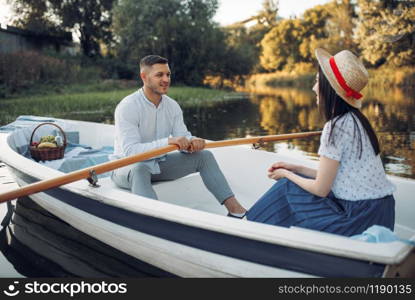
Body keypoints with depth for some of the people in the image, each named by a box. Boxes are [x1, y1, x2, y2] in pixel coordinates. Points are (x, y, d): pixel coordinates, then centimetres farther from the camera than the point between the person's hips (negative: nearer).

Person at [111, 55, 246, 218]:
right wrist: (167, 141, -42)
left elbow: (183, 137, -4)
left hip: (159, 164, 6)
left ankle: (234, 208, -13)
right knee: (139, 169, -41)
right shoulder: (127, 107, -20)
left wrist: (192, 142, -30)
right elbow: (130, 151, -30)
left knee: (205, 156, -7)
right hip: (128, 167, -6)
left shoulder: (172, 106, 0)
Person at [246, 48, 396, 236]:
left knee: (287, 188, 1)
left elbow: (320, 189, -15)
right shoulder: (354, 119, 8)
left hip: (361, 217, -9)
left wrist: (286, 175, 1)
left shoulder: (336, 127, -19)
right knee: (295, 180, 15)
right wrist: (295, 168, 13)